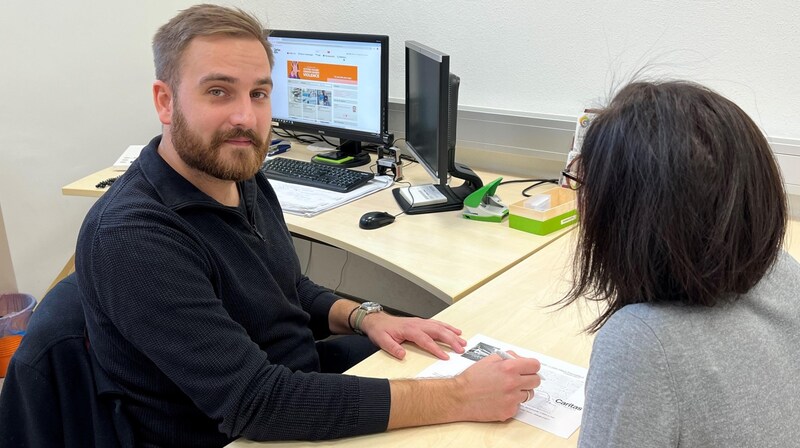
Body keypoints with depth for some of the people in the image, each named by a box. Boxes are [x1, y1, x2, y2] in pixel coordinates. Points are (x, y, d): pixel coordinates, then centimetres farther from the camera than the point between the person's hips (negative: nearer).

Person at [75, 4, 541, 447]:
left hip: (298, 373, 7)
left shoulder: (245, 179, -2)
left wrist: (364, 316, -7)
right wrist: (458, 398, -33)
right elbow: (256, 403, -32)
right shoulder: (132, 238, -27)